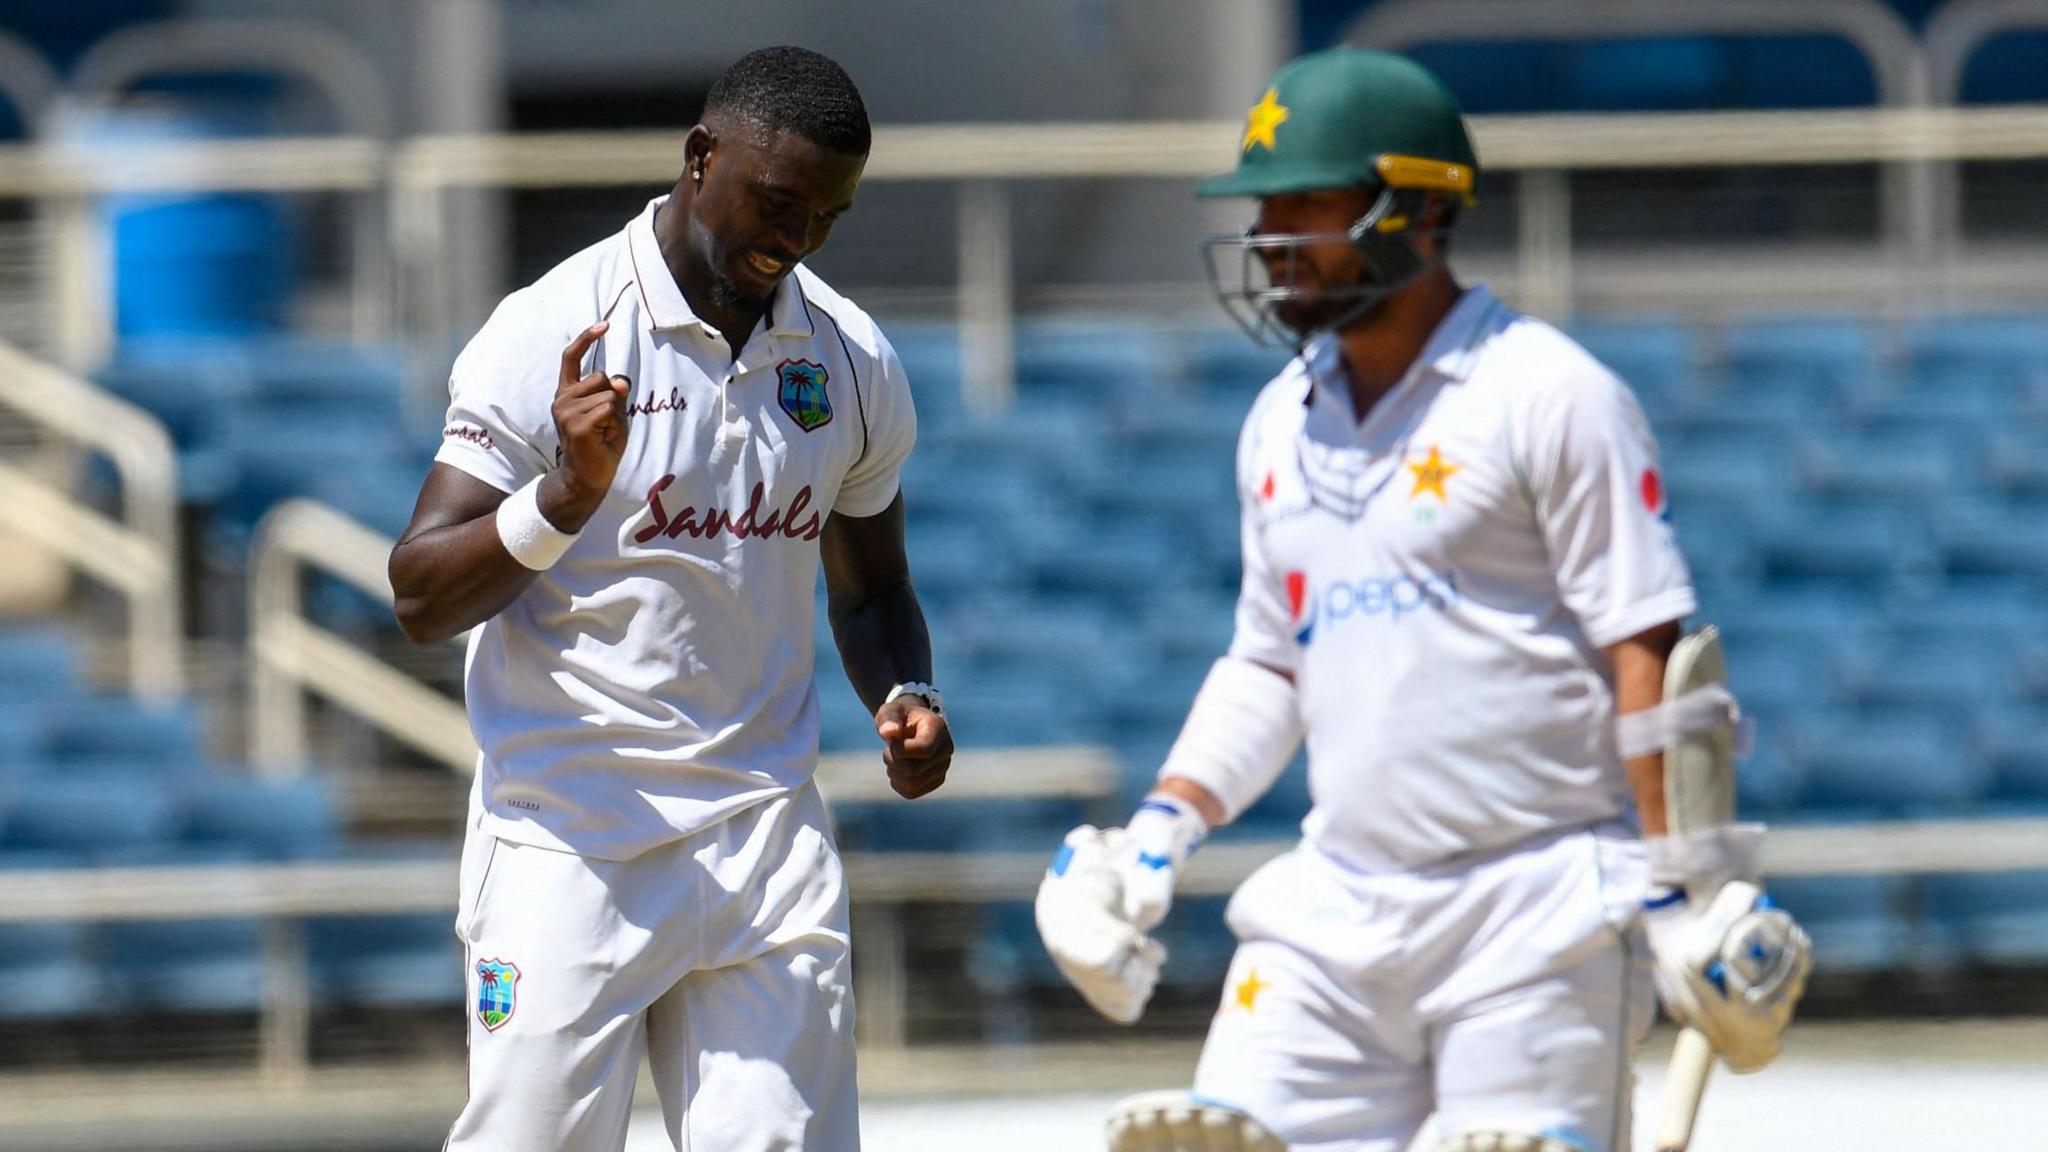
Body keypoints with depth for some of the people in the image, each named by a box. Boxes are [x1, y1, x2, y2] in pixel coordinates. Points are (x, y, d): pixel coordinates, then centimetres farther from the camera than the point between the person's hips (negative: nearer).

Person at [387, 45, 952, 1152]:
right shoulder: (549, 335, -8)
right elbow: (421, 596, -11)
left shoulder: (851, 361, 8)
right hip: (571, 842, -4)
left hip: (767, 844, 4)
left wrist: (904, 699, 0)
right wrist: (568, 496, -27)